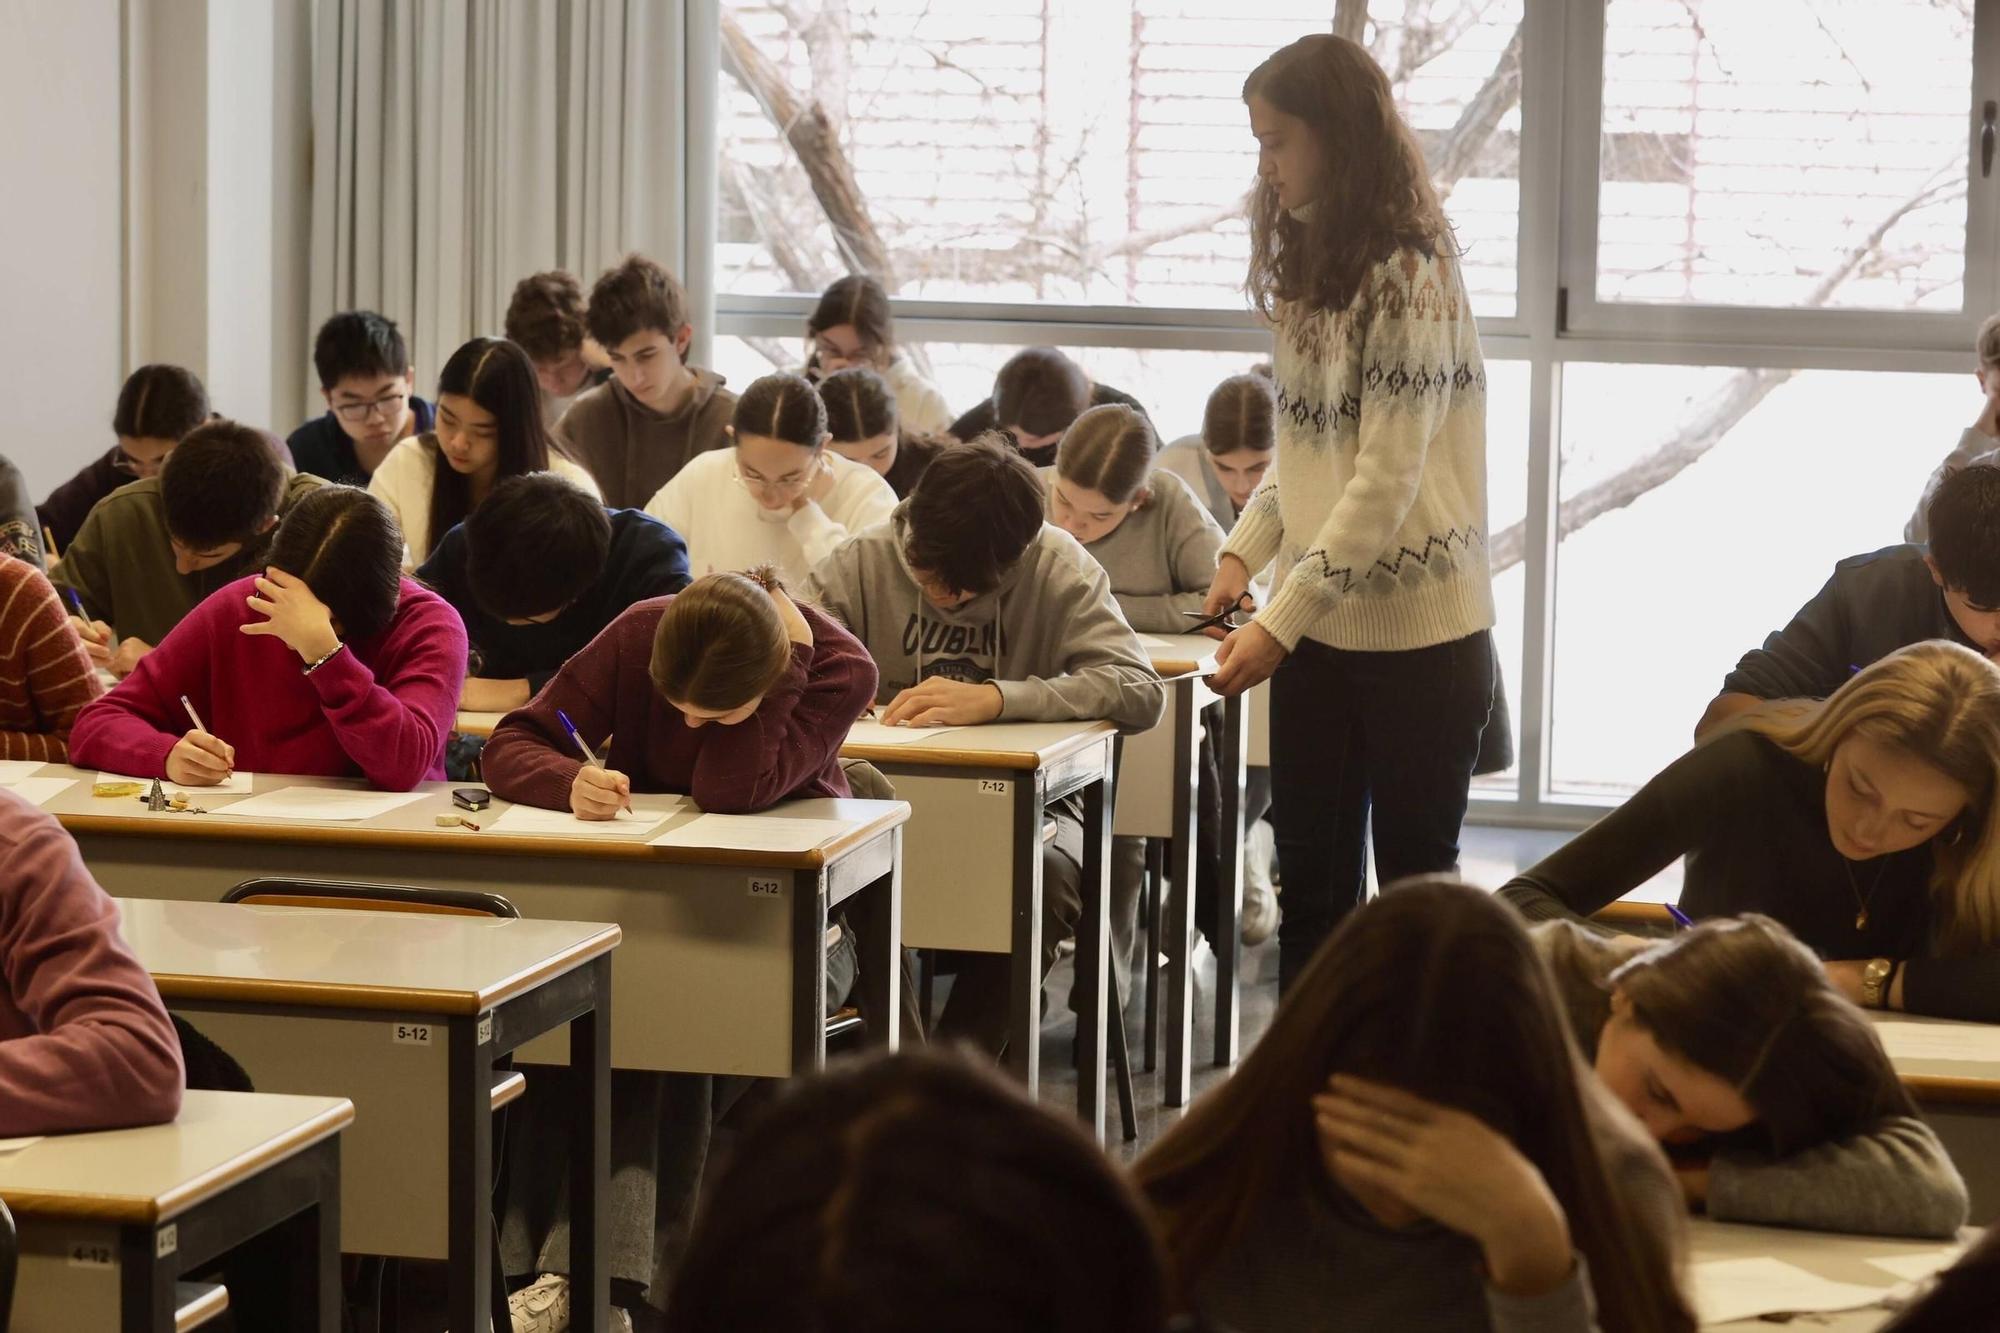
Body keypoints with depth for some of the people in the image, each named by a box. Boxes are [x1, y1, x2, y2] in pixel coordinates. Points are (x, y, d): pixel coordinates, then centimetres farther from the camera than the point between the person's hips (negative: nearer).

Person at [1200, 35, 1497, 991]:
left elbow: (1387, 483, -20)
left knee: (1413, 881, 3)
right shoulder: (1311, 272, 11)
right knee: (1310, 878, 9)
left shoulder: (1408, 276, -15)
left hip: (1418, 634, -7)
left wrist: (1279, 623, -22)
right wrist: (1243, 554, 0)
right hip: (1317, 633, 7)